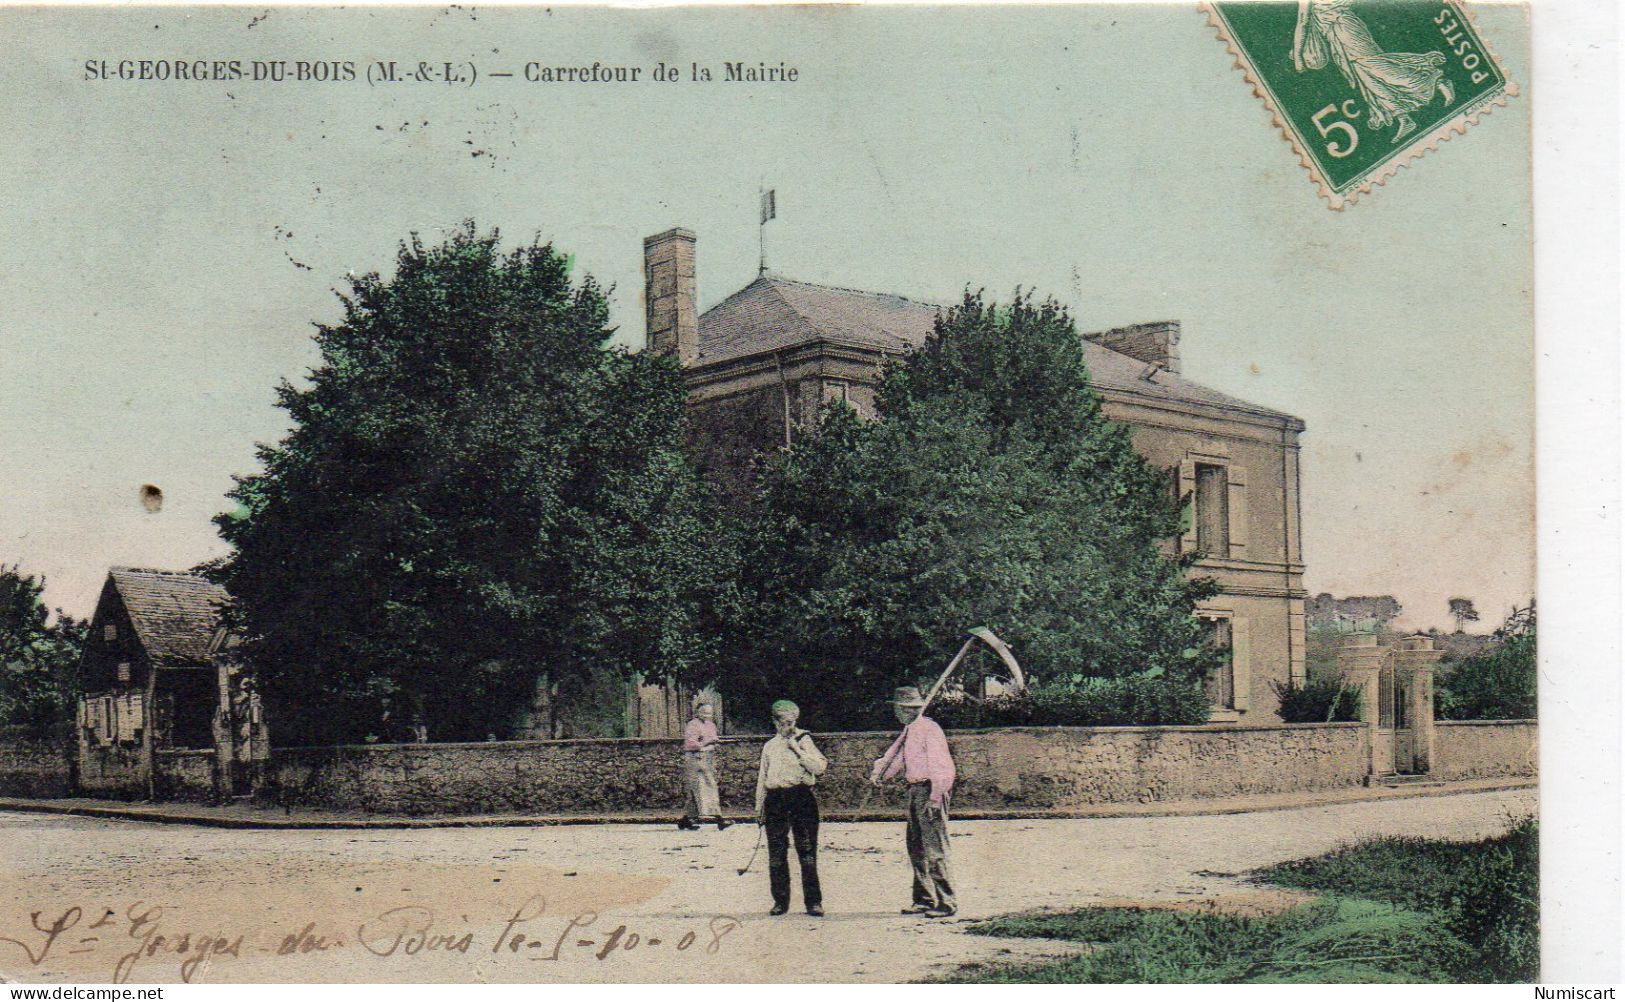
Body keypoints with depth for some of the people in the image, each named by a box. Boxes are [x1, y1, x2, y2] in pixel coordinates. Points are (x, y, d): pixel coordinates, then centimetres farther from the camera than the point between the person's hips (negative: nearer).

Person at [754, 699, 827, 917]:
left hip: (802, 798, -3)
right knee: (776, 854, 4)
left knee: (807, 852, -3)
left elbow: (820, 768, -8)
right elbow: (762, 778, 19)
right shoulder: (770, 746, 14)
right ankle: (780, 901, 12)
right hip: (776, 799, 3)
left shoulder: (804, 740, 5)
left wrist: (797, 749, -12)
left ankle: (813, 901, 2)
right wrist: (759, 808, 16)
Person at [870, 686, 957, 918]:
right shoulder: (909, 730, 14)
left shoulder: (928, 729, -15)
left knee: (934, 848, -9)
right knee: (916, 847, 14)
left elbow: (938, 766, -18)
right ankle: (924, 899, 22)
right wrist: (879, 772, 11)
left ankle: (946, 903, -6)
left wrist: (935, 798, -20)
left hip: (931, 789, -10)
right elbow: (897, 756, 25)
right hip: (916, 790, 10)